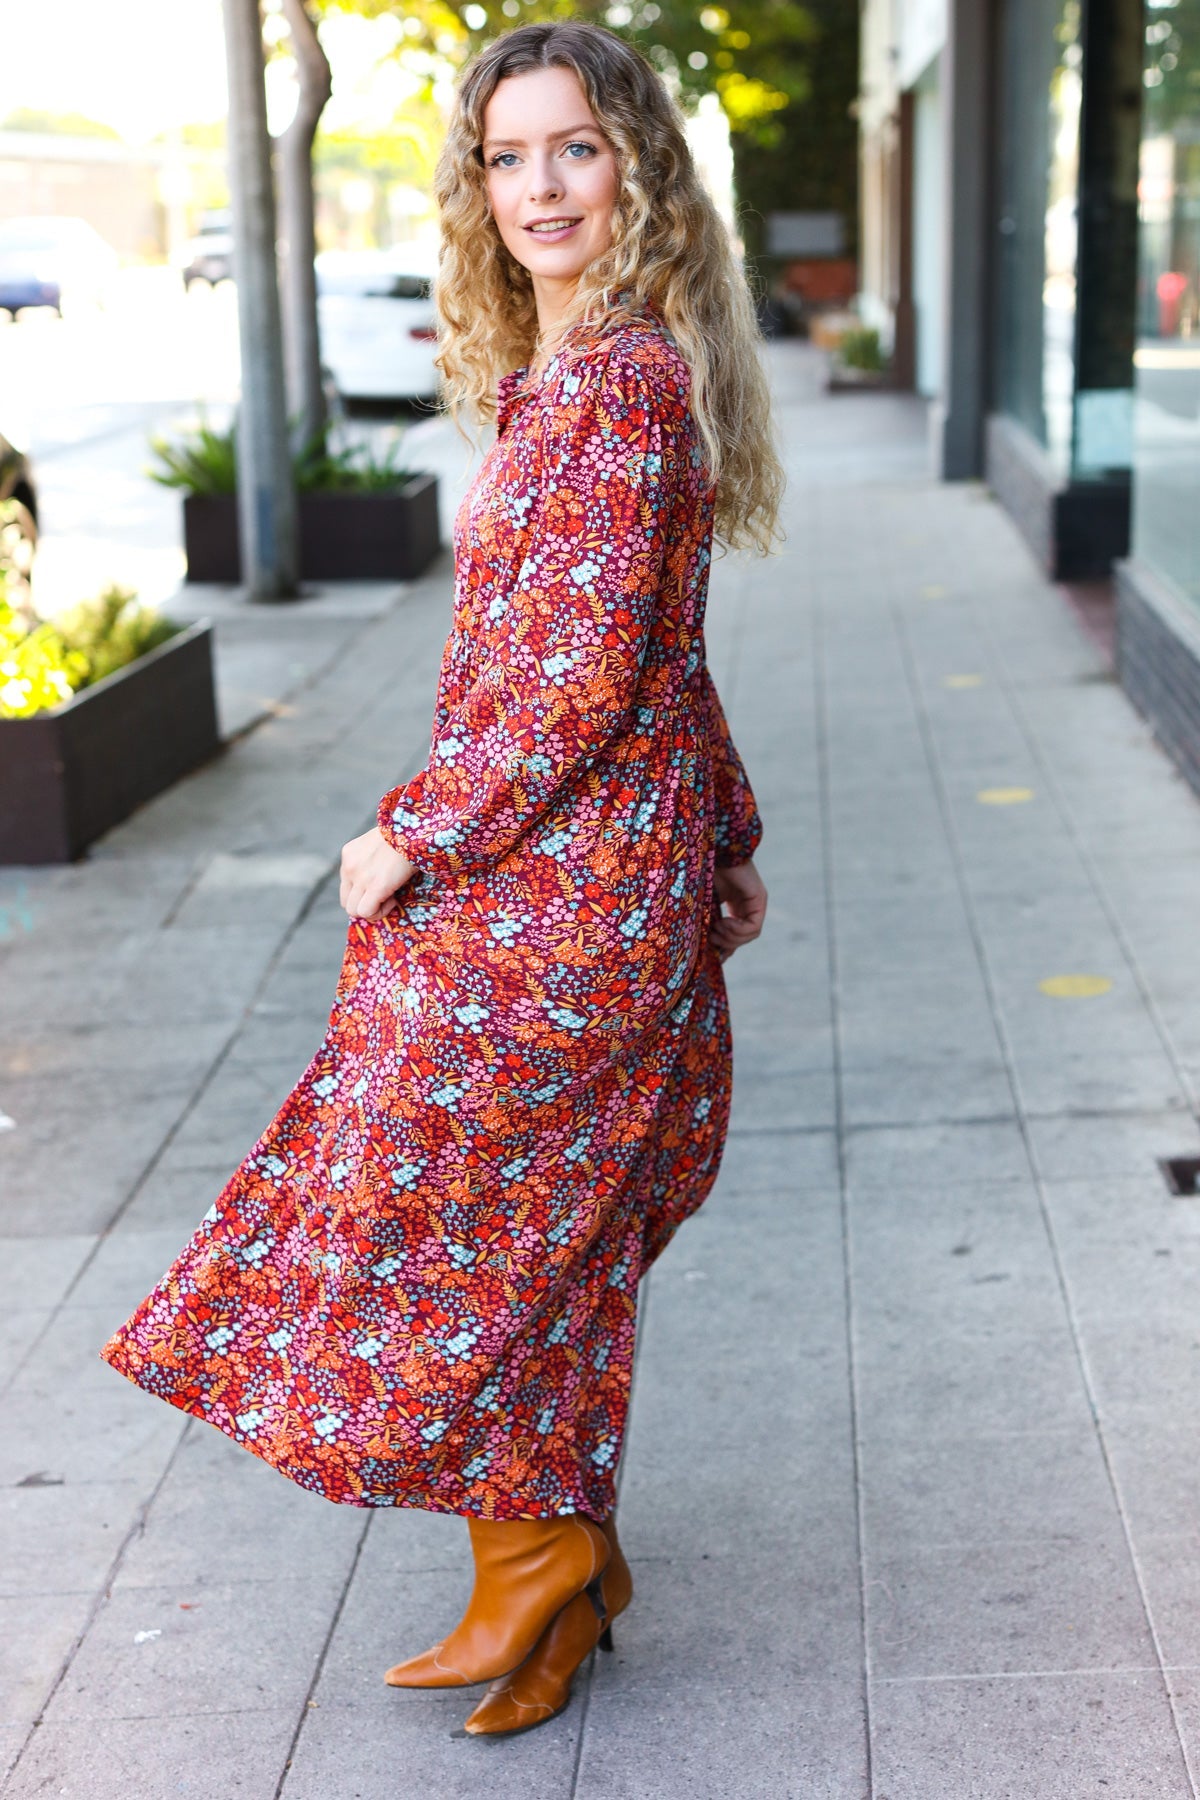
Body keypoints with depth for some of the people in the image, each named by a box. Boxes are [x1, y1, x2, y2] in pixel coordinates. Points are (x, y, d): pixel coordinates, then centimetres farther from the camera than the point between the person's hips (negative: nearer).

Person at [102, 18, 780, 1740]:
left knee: (451, 1214, 4)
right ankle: (569, 1558, 31)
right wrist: (726, 842, 23)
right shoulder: (604, 369, 13)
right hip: (599, 870, 10)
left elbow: (581, 678, -22)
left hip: (549, 881, -10)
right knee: (550, 1229, 17)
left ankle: (534, 1554, 20)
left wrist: (417, 833, -14)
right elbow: (660, 656, 18)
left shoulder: (609, 381, -19)